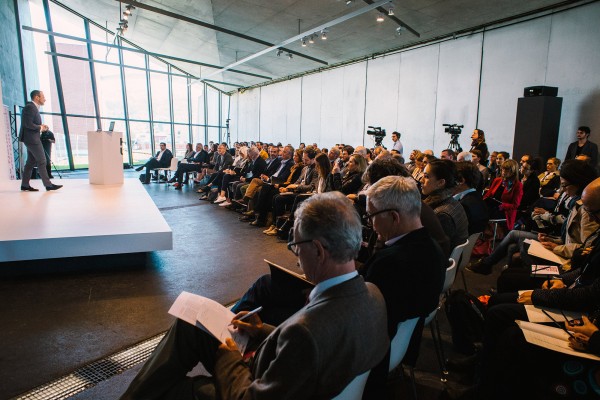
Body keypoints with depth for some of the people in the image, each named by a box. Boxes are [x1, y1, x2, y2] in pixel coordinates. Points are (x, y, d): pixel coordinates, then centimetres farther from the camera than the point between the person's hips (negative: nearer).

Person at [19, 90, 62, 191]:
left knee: (31, 162, 11)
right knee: (41, 161, -7)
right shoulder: (30, 107, -14)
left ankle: (25, 185, 15)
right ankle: (48, 184, -5)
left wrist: (41, 126, 5)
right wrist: (40, 127, -9)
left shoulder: (34, 107, 17)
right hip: (31, 138, -10)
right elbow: (28, 124, -22)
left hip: (32, 138, 10)